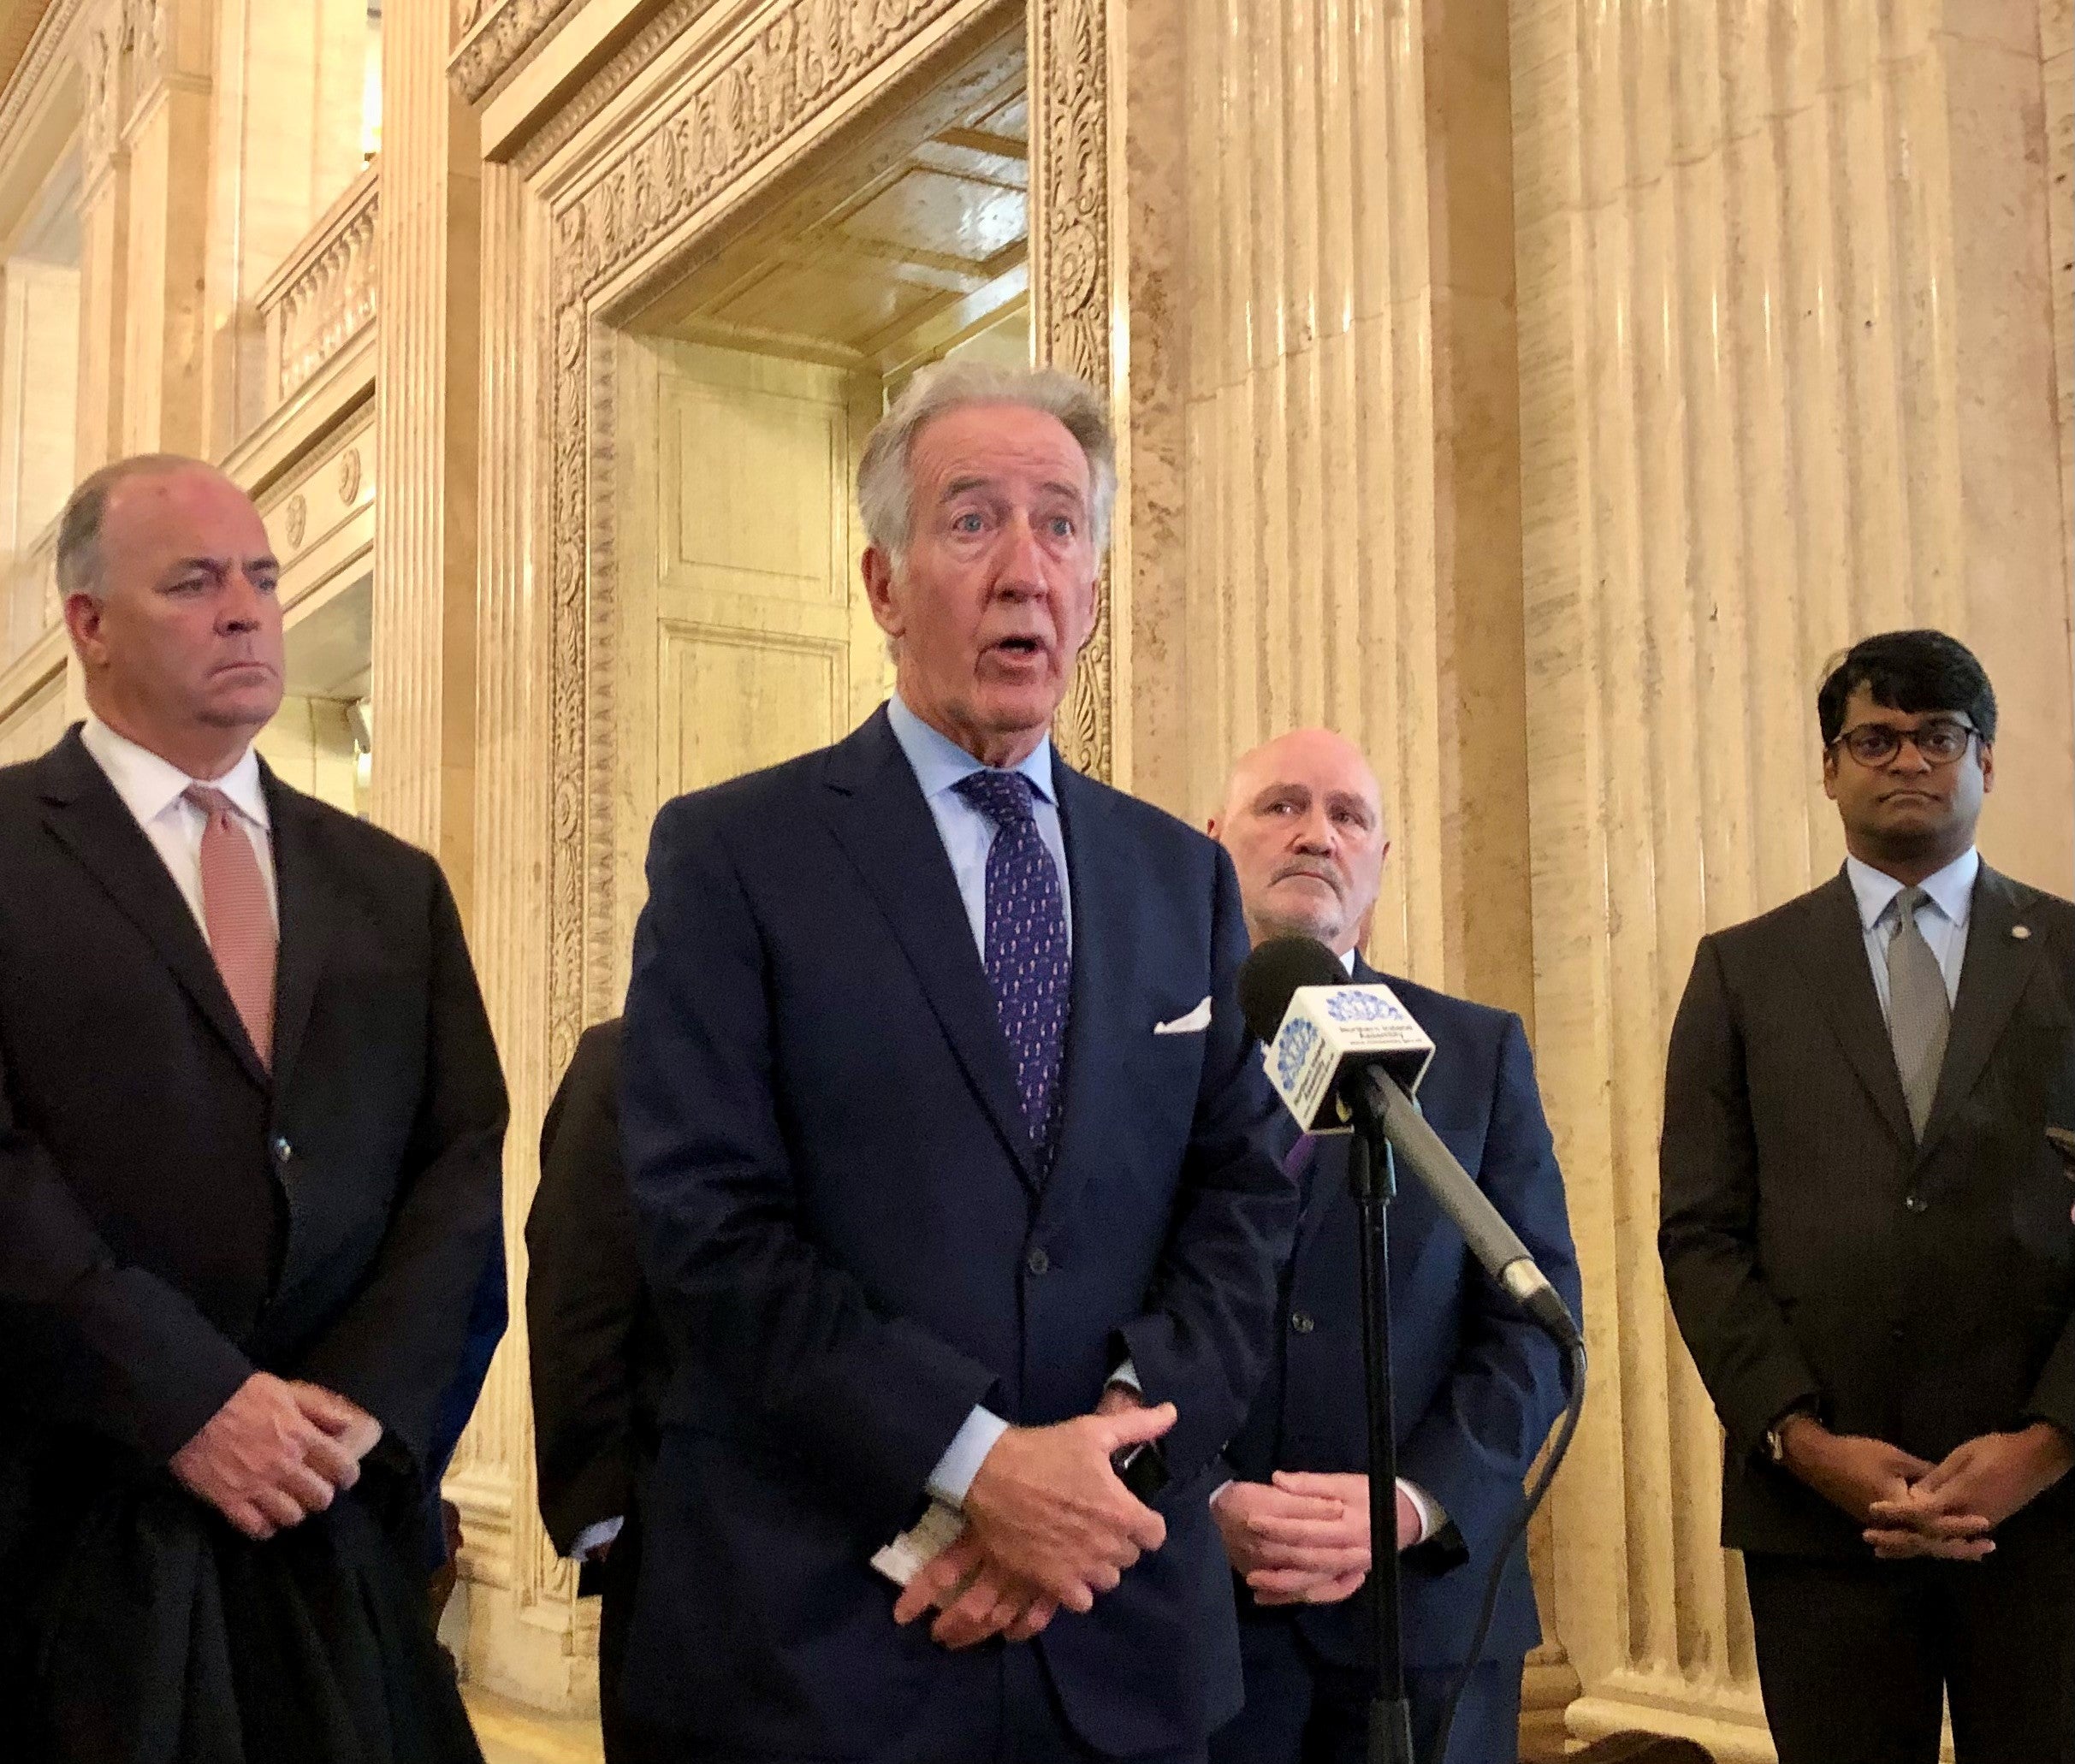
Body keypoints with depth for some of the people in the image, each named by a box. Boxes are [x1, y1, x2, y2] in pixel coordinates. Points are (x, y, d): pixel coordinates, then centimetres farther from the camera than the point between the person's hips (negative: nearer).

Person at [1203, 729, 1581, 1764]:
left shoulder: (1478, 1051, 8)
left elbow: (1536, 1319, 2)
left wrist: (1415, 1504, -11)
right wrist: (1200, 1505, -15)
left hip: (1426, 1595, 2)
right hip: (1188, 1594, -1)